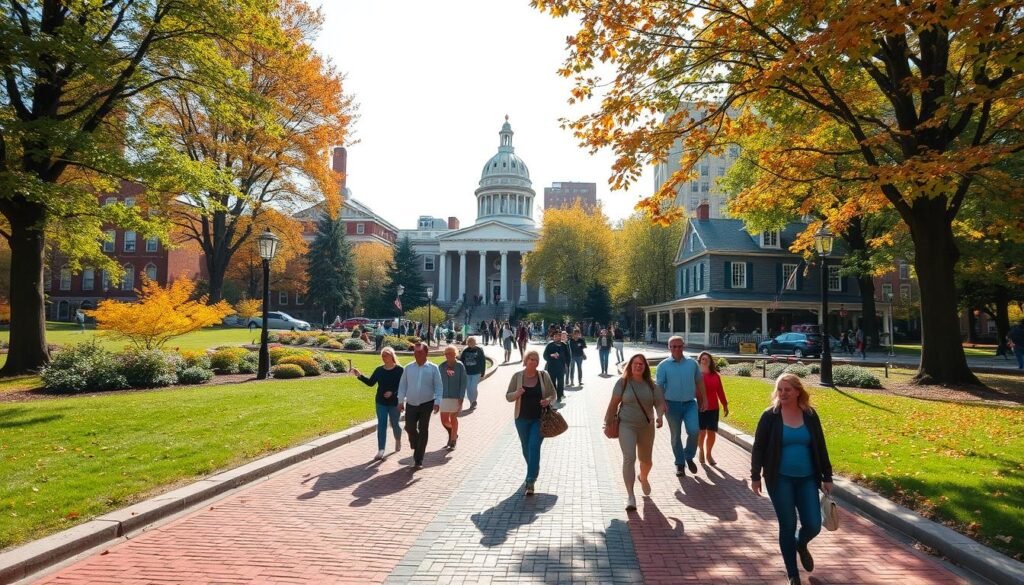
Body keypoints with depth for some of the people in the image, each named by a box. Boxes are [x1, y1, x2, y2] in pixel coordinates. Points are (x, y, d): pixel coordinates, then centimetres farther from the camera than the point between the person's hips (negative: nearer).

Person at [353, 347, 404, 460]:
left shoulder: (399, 370, -10)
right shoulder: (379, 370, 3)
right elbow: (370, 383, 4)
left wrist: (392, 392, -26)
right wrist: (360, 376, -7)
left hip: (394, 403, -3)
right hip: (381, 402, 3)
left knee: (394, 424, 11)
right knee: (381, 425, -1)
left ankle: (398, 440, 42)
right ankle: (381, 451, -1)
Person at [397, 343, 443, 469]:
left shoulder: (433, 368, -4)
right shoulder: (408, 368, 4)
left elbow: (438, 387, -4)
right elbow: (403, 385, 8)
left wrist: (437, 402, -13)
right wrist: (401, 401, 2)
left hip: (427, 404, -2)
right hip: (411, 404, 2)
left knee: (423, 431, 3)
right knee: (409, 428, -1)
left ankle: (418, 460, 11)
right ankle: (417, 448, 31)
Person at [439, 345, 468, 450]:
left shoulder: (460, 366, -8)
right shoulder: (442, 366, 1)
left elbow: (464, 382, -8)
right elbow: (439, 382, 8)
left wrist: (461, 397, -12)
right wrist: (438, 396, 8)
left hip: (456, 397, -3)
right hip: (444, 396, 3)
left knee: (453, 419, 7)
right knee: (444, 420, 4)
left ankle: (453, 441, 21)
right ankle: (453, 434, 34)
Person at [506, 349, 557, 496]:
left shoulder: (544, 375, -4)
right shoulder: (517, 376, -3)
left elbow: (553, 393, 5)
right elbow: (508, 396, 0)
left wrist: (548, 400, -17)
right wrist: (516, 394, -21)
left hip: (540, 418, -2)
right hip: (522, 418, 2)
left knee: (534, 447, -12)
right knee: (526, 449, 15)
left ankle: (530, 481, -8)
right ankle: (534, 471, 42)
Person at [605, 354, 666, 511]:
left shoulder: (651, 385, 0)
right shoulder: (623, 382, -7)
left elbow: (660, 403, -1)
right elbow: (614, 403, -3)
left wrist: (659, 416, -21)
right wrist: (608, 422, 0)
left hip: (647, 427, 3)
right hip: (626, 425, -3)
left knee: (646, 460, 18)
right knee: (629, 458, -17)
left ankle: (643, 478, 53)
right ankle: (630, 495, -15)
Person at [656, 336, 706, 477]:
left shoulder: (692, 363, 2)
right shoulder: (664, 366, -5)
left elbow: (699, 382, 11)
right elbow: (659, 386, -4)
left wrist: (702, 400, 12)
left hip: (690, 403, 1)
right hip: (672, 404, -1)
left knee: (694, 431, -13)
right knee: (675, 436, 8)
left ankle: (689, 456, 14)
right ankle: (680, 464, 24)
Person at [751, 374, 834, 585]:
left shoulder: (810, 415, 0)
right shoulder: (770, 416, -8)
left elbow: (820, 447, 7)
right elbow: (758, 448, -3)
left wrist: (827, 477, 6)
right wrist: (755, 476, -4)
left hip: (807, 479, 3)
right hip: (780, 480, -2)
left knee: (813, 526, 0)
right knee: (787, 526, 1)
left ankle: (801, 545, 37)